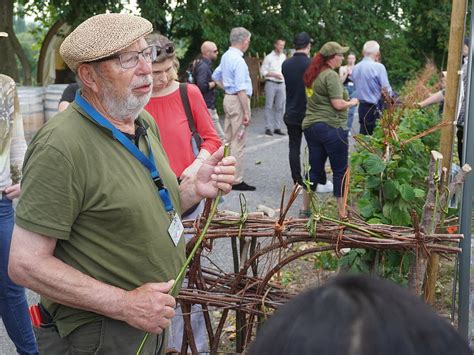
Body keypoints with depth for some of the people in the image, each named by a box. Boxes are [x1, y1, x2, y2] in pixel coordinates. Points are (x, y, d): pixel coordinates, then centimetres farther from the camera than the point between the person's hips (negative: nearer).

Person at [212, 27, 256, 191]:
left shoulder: (226, 56, 9)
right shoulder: (238, 60, -20)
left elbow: (216, 76, 24)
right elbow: (241, 89, -23)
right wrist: (246, 112, -21)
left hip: (228, 98, 10)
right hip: (238, 100, -10)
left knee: (228, 139, 17)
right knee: (238, 141, -5)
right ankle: (237, 180, -1)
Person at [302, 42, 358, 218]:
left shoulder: (312, 74, 11)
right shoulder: (331, 75, -14)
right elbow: (338, 104, -17)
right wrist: (352, 102, 0)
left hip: (310, 125, 8)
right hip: (331, 127, -8)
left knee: (315, 169, 15)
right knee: (340, 170, 3)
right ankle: (342, 211, 9)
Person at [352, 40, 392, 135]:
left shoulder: (355, 68, 6)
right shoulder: (378, 67, -14)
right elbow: (386, 89, -13)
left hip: (362, 107, 6)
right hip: (375, 109, -6)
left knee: (364, 135, 12)